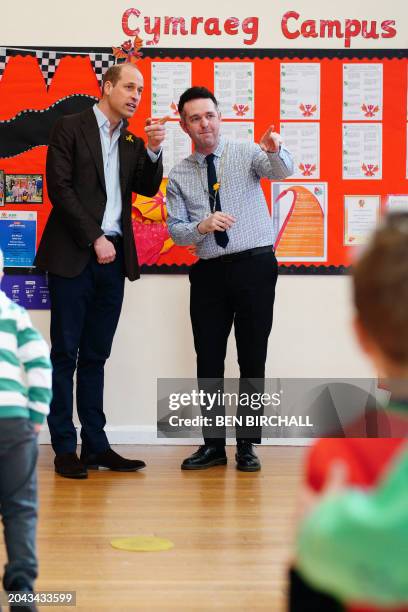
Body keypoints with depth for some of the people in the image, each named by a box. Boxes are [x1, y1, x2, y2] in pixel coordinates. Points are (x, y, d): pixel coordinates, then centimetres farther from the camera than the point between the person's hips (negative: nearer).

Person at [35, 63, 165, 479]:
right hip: (74, 256, -5)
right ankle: (65, 448, 4)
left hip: (113, 258, 5)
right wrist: (95, 239, -13)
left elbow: (148, 188, 8)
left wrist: (153, 150, -8)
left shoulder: (132, 140, 15)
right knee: (66, 354, -1)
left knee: (95, 355, 9)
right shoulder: (70, 128, -2)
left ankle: (95, 445, 12)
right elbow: (60, 188, -9)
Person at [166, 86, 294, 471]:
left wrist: (275, 151, -41)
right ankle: (213, 445, 15)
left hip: (255, 266, -2)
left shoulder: (246, 154, 2)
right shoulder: (178, 176, 8)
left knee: (252, 358, 2)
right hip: (209, 271, 2)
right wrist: (201, 227, -19)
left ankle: (247, 446, 11)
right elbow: (175, 230, 3)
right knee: (209, 360, 5)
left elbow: (282, 171, -18)